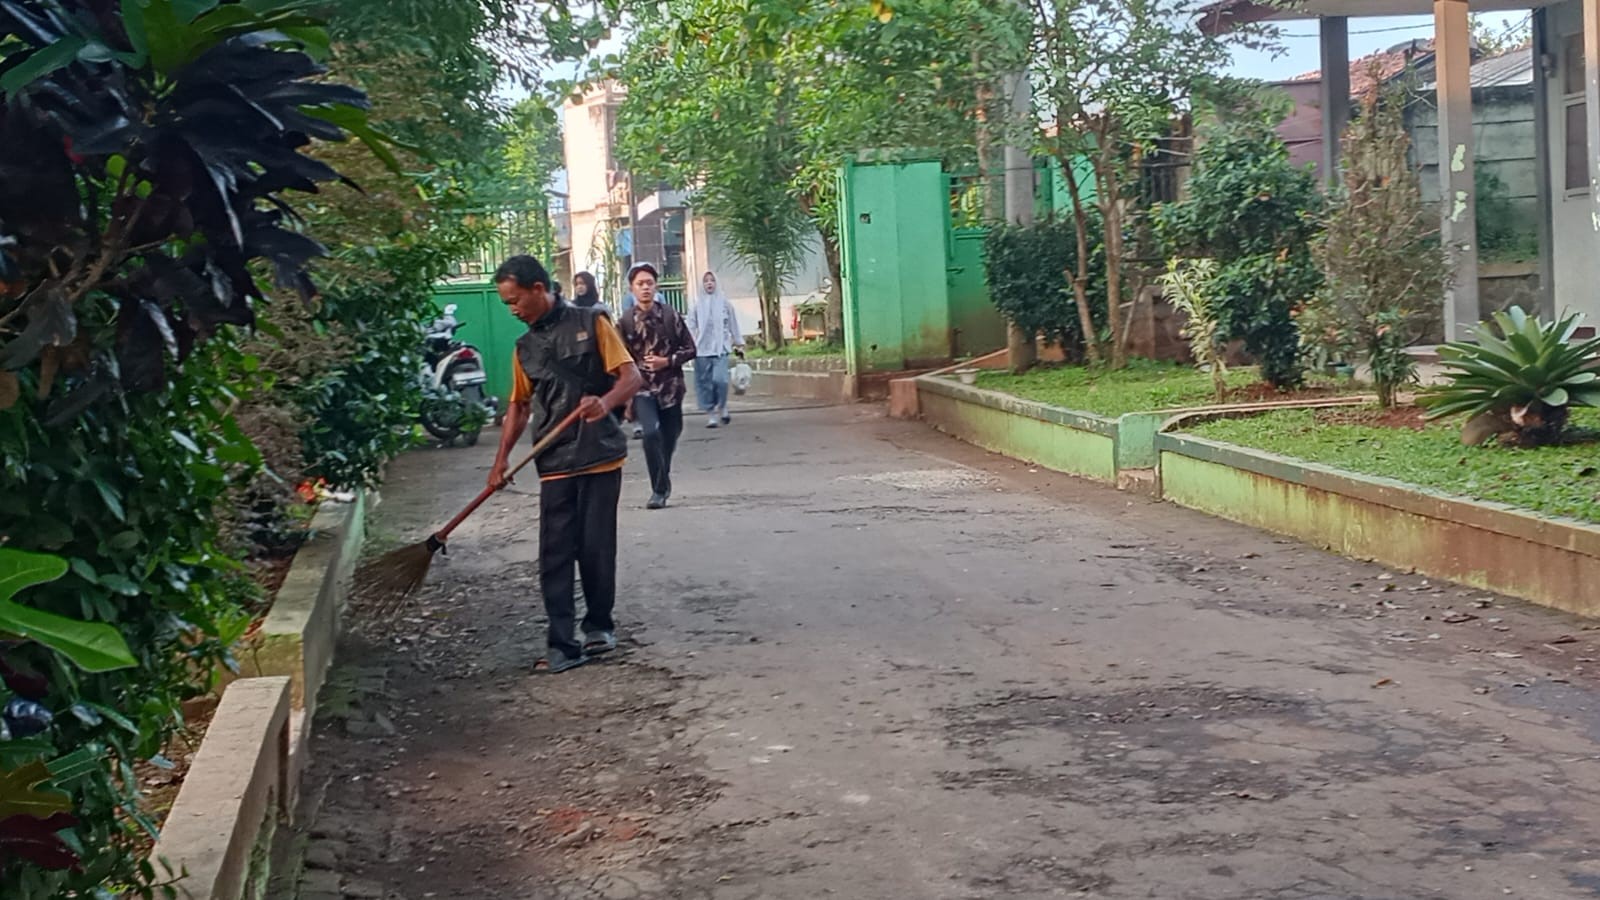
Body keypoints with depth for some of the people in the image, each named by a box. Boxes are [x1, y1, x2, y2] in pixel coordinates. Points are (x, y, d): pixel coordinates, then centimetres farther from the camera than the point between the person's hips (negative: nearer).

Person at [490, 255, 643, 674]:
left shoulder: (591, 323, -3)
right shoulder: (525, 346, 13)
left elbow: (631, 376, -9)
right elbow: (520, 405, 19)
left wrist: (606, 403, -29)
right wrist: (502, 458, 9)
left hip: (600, 456, -4)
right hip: (554, 464, 4)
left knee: (596, 549, 3)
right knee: (555, 555, -2)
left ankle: (599, 625, 23)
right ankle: (562, 644, 1)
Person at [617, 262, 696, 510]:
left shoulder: (670, 315, -4)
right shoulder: (626, 321, -5)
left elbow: (690, 349, 2)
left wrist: (668, 361, -14)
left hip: (670, 387, 2)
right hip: (642, 388, -2)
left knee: (670, 436, 11)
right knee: (651, 433, -19)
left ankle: (663, 481, 36)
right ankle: (660, 489, -7)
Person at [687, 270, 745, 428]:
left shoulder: (724, 303, 4)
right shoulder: (697, 305, 5)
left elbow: (733, 325, 8)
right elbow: (691, 327, 2)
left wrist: (739, 344, 8)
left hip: (721, 348, -1)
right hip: (702, 349, 1)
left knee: (720, 379, -16)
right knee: (705, 383, 0)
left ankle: (722, 408, 8)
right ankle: (711, 415, 9)